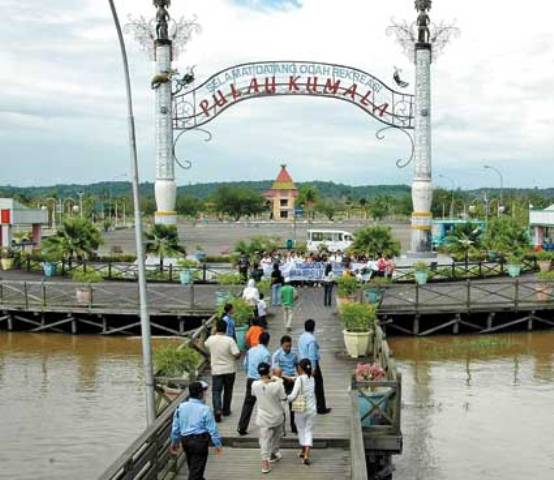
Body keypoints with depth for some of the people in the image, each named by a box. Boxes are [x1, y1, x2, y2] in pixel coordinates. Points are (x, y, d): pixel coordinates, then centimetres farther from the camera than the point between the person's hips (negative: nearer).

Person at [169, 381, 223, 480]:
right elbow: (212, 429, -12)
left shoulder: (181, 407, -2)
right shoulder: (205, 409, -16)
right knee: (197, 469, 1)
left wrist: (174, 442, 19)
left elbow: (175, 426, 6)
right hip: (200, 441, -6)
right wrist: (218, 444, 0)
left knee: (192, 467, 24)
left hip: (185, 440, 6)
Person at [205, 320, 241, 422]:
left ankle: (217, 410, -17)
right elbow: (237, 354, -20)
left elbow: (206, 345, 17)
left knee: (216, 391, 2)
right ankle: (226, 410, 27)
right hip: (229, 370, 0)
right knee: (228, 391, 17)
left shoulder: (211, 339, -8)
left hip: (216, 370, 0)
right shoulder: (230, 340, -17)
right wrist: (239, 353, 3)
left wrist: (214, 333, 19)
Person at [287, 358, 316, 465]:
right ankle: (306, 454, -5)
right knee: (309, 431, 8)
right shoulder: (312, 379, 2)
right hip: (312, 409, 4)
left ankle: (303, 451, 31)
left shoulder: (299, 379, -15)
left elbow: (293, 396, -18)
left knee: (301, 430, 16)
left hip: (301, 409, -3)